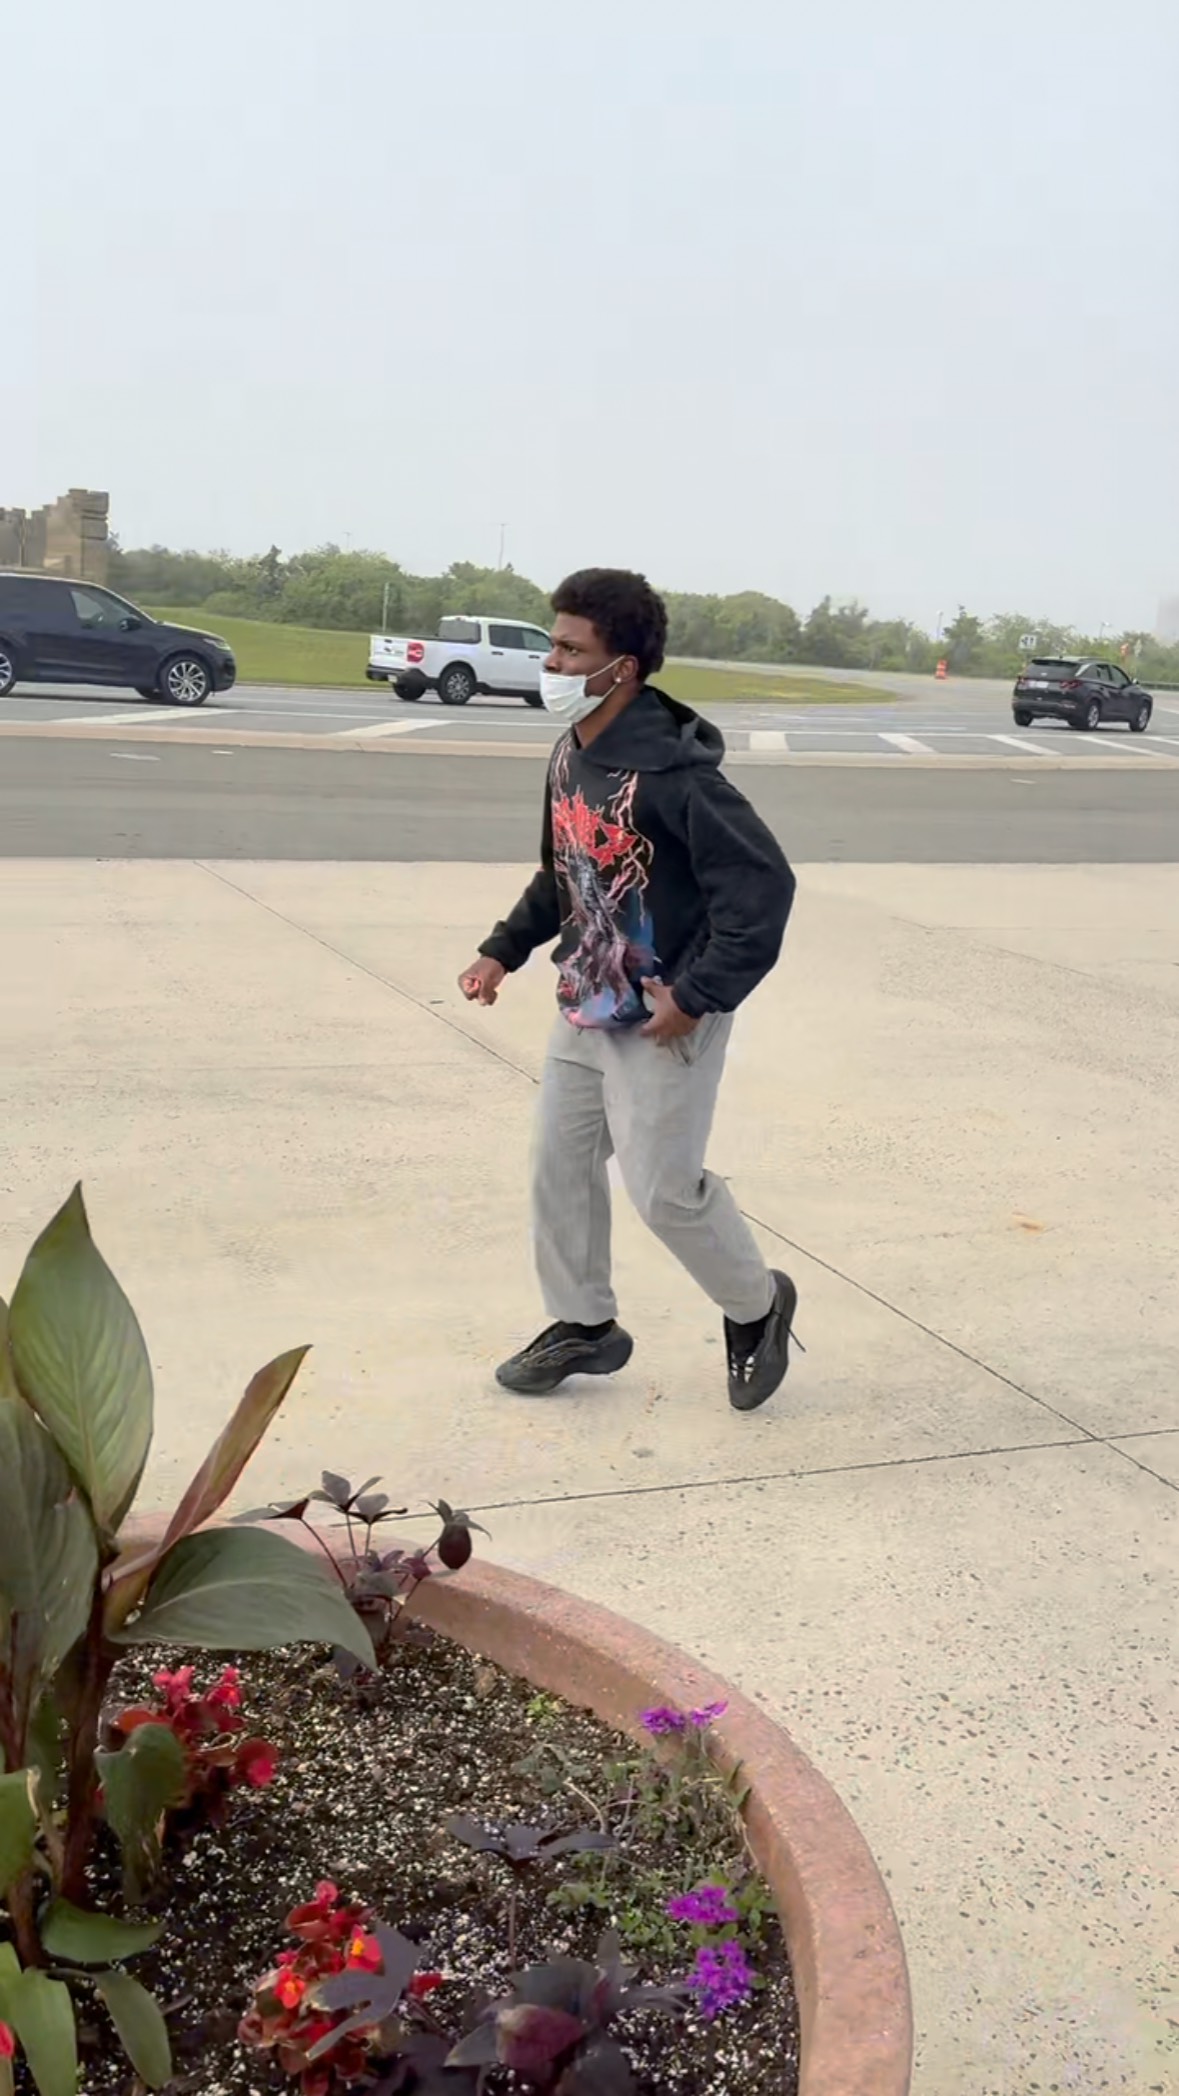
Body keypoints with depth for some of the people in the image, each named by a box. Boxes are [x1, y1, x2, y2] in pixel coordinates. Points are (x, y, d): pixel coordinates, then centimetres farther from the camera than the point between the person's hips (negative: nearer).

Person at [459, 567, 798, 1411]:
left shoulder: (673, 772, -26)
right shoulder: (570, 755, 3)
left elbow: (764, 885, -27)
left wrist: (699, 994, -26)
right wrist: (504, 951, 11)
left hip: (662, 1020, -9)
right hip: (585, 1008, 9)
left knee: (663, 1187, -1)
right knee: (561, 1167, 13)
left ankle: (758, 1307, 25)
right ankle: (585, 1325, 31)